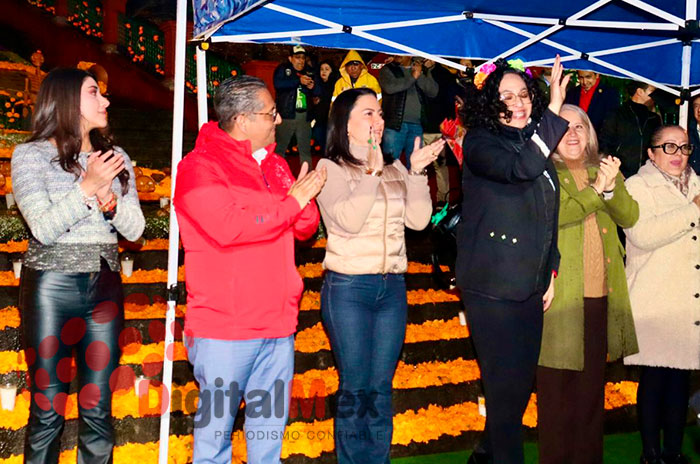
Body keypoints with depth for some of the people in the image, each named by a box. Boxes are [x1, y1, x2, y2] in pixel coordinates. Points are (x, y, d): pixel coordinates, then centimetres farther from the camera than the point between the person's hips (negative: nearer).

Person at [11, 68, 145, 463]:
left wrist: (108, 197, -13)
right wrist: (87, 187, -18)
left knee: (98, 411, 6)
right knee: (48, 411, 2)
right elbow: (43, 229, -11)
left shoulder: (116, 157, 11)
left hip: (106, 287, 4)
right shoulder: (31, 155, -1)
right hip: (52, 287, -3)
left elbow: (135, 229, 4)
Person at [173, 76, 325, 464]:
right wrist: (292, 202, -12)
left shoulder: (275, 165, 14)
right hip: (223, 328, -6)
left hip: (278, 325, 7)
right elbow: (229, 226, -23)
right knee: (216, 430, 2)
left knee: (271, 430, 13)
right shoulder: (200, 167, -8)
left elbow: (306, 228, 14)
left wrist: (304, 199, -10)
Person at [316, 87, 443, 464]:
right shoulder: (330, 168, -2)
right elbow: (348, 220, -16)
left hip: (392, 287, 5)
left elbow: (418, 220, 2)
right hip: (348, 288, -4)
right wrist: (372, 172, -18)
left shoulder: (394, 169, 12)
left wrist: (417, 171, -7)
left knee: (381, 390, 8)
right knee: (355, 390, -1)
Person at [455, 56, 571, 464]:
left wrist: (551, 271, 16)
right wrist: (554, 111, -28)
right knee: (506, 384, -5)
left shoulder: (538, 143, 13)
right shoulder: (480, 142, -8)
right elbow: (519, 168, -30)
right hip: (491, 286, -7)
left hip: (530, 285, 7)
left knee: (521, 382, 14)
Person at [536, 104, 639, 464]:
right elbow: (552, 214, -17)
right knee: (557, 383, 1)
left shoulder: (604, 169, 16)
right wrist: (596, 189, -16)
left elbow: (629, 217, 5)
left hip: (601, 292, 5)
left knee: (592, 383, 12)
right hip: (561, 291, -5)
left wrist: (612, 186, -12)